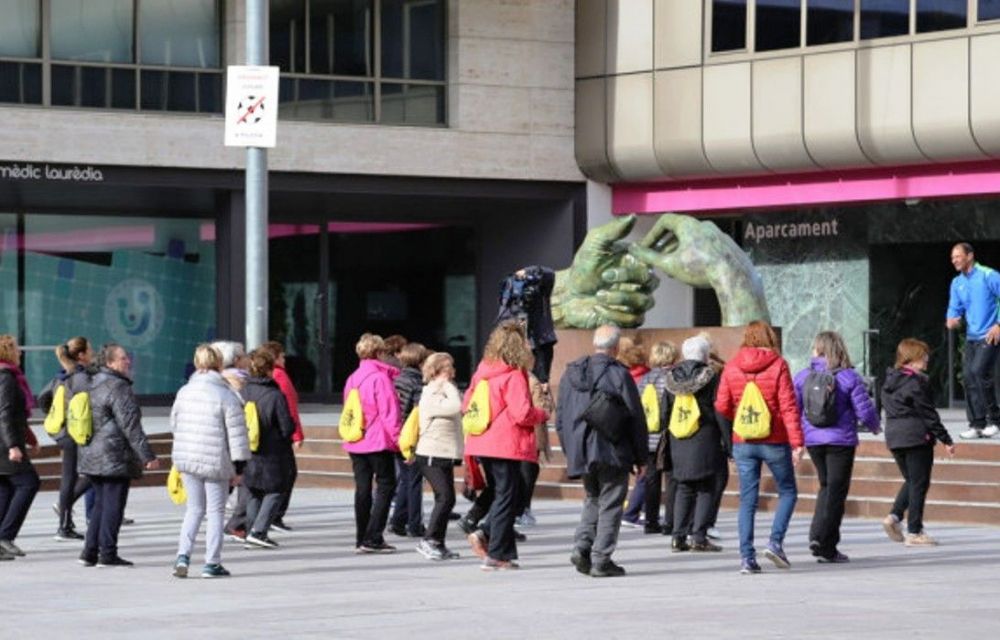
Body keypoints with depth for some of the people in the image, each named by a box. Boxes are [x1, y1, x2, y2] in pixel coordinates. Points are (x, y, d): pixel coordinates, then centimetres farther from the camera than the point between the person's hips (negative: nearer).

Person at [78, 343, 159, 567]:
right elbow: (131, 427, -18)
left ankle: (90, 552, 13)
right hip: (115, 457, -9)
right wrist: (147, 456, -16)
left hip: (92, 455, 9)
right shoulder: (118, 388, -14)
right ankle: (107, 554, -3)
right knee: (113, 505, -4)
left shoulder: (94, 385, 14)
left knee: (100, 504, 15)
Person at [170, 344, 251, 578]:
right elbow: (236, 435, -10)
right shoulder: (227, 396, -11)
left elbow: (174, 424, 14)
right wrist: (239, 467, -3)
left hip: (186, 459, 4)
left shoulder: (184, 392, 4)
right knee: (216, 511, 7)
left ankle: (183, 555, 0)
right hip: (216, 462, -4)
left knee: (194, 508, 16)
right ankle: (212, 563, 8)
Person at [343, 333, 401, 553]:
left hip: (355, 443, 7)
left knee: (362, 489, 10)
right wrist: (398, 438, -11)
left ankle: (361, 539, 10)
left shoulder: (352, 379, 10)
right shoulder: (380, 378, -12)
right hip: (379, 442, -7)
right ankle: (373, 538, -8)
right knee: (385, 486, -1)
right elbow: (389, 412, -14)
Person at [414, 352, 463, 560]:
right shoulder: (430, 396, -14)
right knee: (445, 497, -16)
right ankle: (428, 541, -14)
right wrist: (449, 385, -15)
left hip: (445, 456, 10)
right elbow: (456, 407, -26)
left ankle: (438, 544, 14)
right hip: (432, 456, -10)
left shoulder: (443, 393, 16)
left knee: (446, 499, 9)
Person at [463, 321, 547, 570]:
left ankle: (486, 535, 1)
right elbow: (522, 413, -19)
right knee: (506, 497, 0)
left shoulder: (481, 373, 9)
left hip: (481, 445, 7)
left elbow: (466, 405, 13)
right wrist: (542, 415, -1)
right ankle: (497, 554, -1)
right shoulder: (514, 376, -13)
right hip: (506, 445, -7)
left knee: (502, 495, 19)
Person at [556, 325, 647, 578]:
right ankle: (601, 559, 1)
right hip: (613, 453, -5)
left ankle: (582, 546, 3)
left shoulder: (572, 372, 7)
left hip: (582, 452, 5)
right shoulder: (619, 375, -11)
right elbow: (636, 418, -9)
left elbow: (560, 417, 13)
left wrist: (570, 451, 20)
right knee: (610, 505, 3)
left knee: (593, 500, 20)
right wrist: (640, 457, 0)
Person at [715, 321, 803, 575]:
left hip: (742, 442, 3)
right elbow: (788, 406, -11)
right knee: (788, 492, 13)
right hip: (774, 441, -3)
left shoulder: (731, 367, 1)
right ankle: (775, 542, -3)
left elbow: (722, 407, 2)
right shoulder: (777, 365, -7)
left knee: (747, 500, 7)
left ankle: (747, 556, 1)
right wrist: (797, 442, -10)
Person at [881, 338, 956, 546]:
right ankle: (914, 532, 0)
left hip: (894, 437, 7)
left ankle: (894, 516, 2)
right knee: (919, 483, 0)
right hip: (917, 436, -7)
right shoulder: (917, 382, -14)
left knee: (911, 480, 20)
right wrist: (946, 440, -8)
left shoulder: (889, 381, 9)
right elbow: (928, 413, -13)